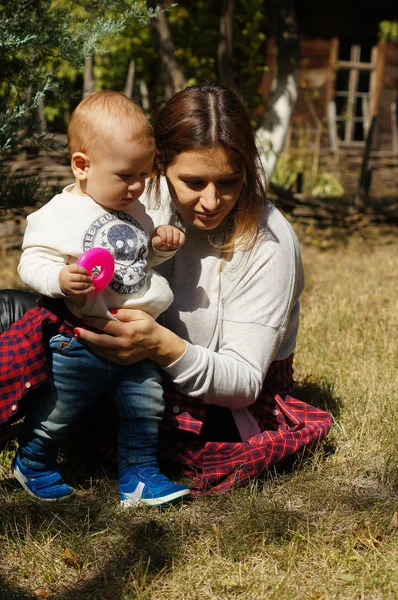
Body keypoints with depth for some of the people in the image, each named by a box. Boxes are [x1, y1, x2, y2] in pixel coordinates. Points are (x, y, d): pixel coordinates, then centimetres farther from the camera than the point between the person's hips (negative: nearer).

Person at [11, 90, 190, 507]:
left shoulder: (133, 212, 8)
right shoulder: (58, 216, -15)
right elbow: (32, 263, -16)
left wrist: (160, 245, 1)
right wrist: (60, 278, -35)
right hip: (80, 342, -6)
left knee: (146, 406, 11)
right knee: (56, 412, 10)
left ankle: (138, 476, 27)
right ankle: (33, 463, 36)